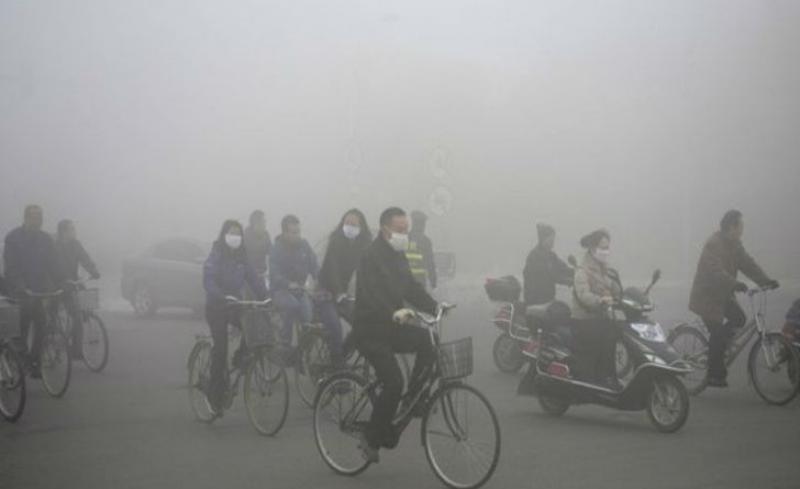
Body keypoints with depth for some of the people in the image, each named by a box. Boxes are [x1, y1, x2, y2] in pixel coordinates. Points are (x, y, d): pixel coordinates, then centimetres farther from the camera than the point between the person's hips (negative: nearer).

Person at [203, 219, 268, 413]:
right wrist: (223, 297, -37)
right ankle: (216, 396, 3)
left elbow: (253, 278, 0)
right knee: (220, 348, -7)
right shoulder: (216, 256, -9)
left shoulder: (242, 257, 7)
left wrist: (265, 297, -15)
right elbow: (209, 281, -21)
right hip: (216, 307, -4)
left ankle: (240, 359, 2)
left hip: (236, 304, 5)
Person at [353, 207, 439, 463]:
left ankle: (415, 398, -1)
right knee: (393, 382, -16)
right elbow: (372, 293, -30)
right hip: (370, 329, -8)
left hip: (392, 326, 8)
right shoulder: (372, 256, -16)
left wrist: (434, 306, -4)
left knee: (428, 340, -15)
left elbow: (412, 287, 11)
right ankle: (372, 437, 0)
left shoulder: (398, 255, 12)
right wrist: (393, 313, -45)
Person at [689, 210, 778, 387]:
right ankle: (715, 376, 2)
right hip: (707, 295, -9)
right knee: (717, 333, -7)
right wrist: (735, 284, -45)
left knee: (739, 318, -4)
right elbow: (716, 271, -33)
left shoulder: (735, 244, 6)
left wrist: (766, 281, -9)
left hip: (723, 294, 9)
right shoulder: (713, 244, -22)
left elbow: (747, 263, 3)